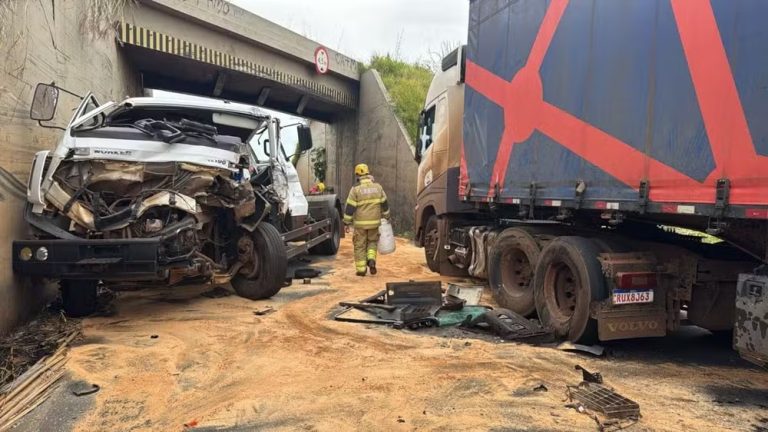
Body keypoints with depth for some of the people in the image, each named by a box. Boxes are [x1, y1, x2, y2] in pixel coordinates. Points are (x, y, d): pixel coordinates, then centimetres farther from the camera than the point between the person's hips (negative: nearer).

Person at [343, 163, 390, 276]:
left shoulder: (355, 189, -9)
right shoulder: (378, 187, 2)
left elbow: (350, 208, -9)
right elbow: (384, 204, 8)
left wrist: (346, 223, -3)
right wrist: (386, 217, 20)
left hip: (360, 223, -3)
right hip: (374, 222, 3)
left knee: (360, 246, 8)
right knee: (372, 242, 21)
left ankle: (361, 269, 9)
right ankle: (371, 260, 0)